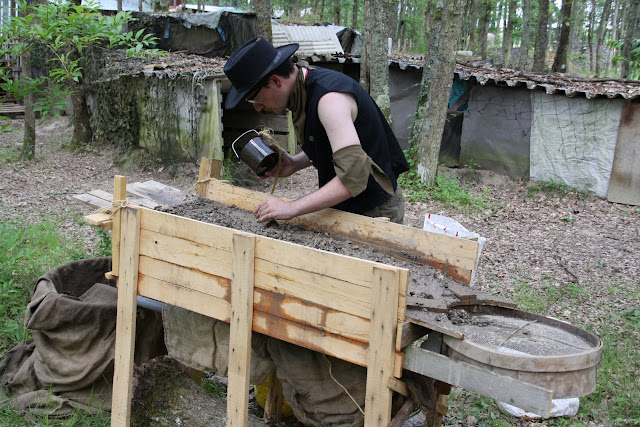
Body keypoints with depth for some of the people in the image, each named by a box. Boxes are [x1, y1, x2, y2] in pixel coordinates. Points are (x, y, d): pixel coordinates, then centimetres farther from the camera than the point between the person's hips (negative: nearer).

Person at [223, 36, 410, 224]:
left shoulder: (330, 98, -27)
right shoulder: (303, 87, 3)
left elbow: (353, 177, -34)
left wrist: (292, 208, -33)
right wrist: (296, 163, 2)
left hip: (375, 209, -9)